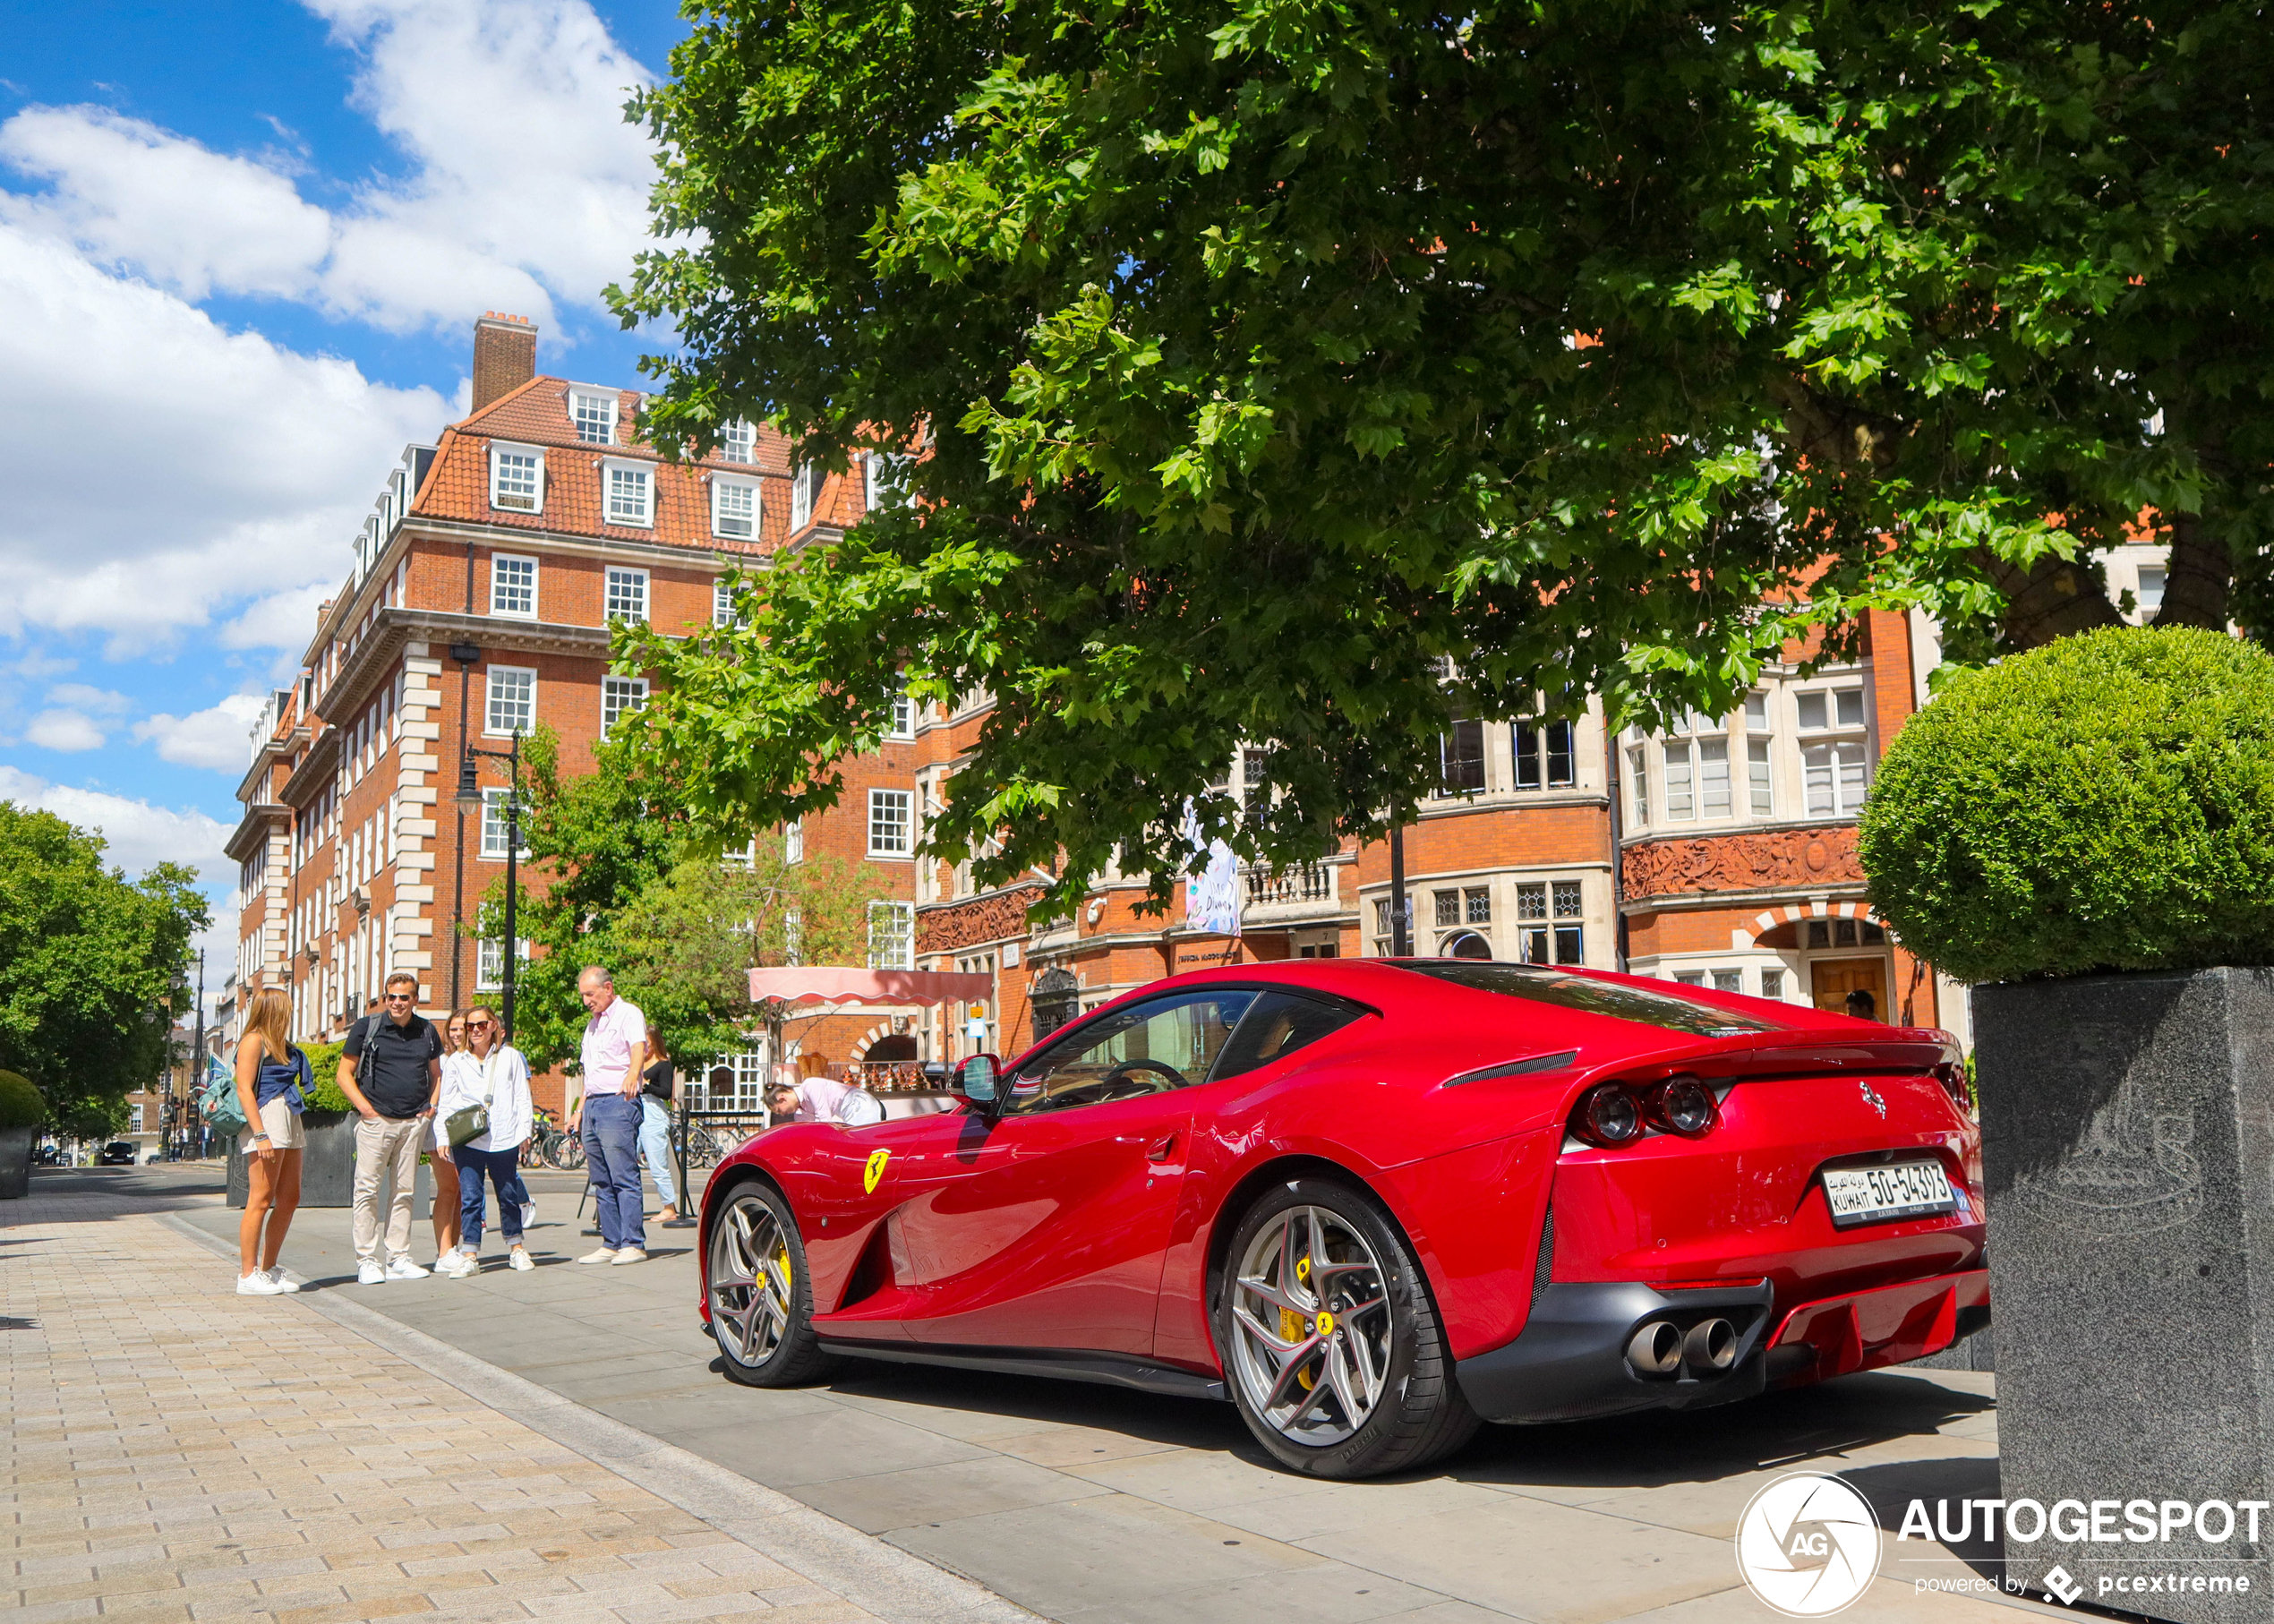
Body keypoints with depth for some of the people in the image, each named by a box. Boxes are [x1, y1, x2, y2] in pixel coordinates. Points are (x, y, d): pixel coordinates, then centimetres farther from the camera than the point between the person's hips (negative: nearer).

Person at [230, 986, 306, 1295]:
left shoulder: (281, 1044, 20)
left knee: (289, 1199, 9)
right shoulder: (254, 1041, -6)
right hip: (266, 1120, -9)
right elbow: (244, 1090, -13)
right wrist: (261, 1135, -20)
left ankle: (269, 1269, 17)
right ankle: (247, 1275, -5)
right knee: (261, 1200, -8)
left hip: (290, 1123, 9)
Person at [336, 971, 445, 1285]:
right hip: (376, 1119, -3)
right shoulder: (366, 1028, 0)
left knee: (404, 1191, 6)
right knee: (367, 1189, -4)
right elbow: (344, 1074, 2)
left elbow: (435, 1073, 23)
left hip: (414, 1122, 3)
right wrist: (364, 1107, -8)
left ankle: (398, 1258, 12)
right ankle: (366, 1260, 2)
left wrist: (431, 1105, 8)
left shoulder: (427, 1031, 10)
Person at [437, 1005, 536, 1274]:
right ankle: (470, 1256, -5)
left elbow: (522, 1097, 9)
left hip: (503, 1138, 0)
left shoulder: (510, 1057, 8)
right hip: (467, 1140, 0)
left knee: (508, 1195, 10)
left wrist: (524, 1130, 2)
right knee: (470, 1196, -7)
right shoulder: (455, 1062, 9)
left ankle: (516, 1249, 24)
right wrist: (443, 1138, 3)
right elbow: (446, 1103, 11)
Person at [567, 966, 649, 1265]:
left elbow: (639, 1048, -24)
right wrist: (579, 1110, 20)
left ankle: (633, 1244, -8)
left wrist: (632, 1076, -43)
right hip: (592, 1105, 9)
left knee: (624, 1178, -10)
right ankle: (611, 1243, 12)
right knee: (601, 1182, 8)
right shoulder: (592, 1025, 22)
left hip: (618, 1103, -9)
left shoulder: (628, 1014, -4)